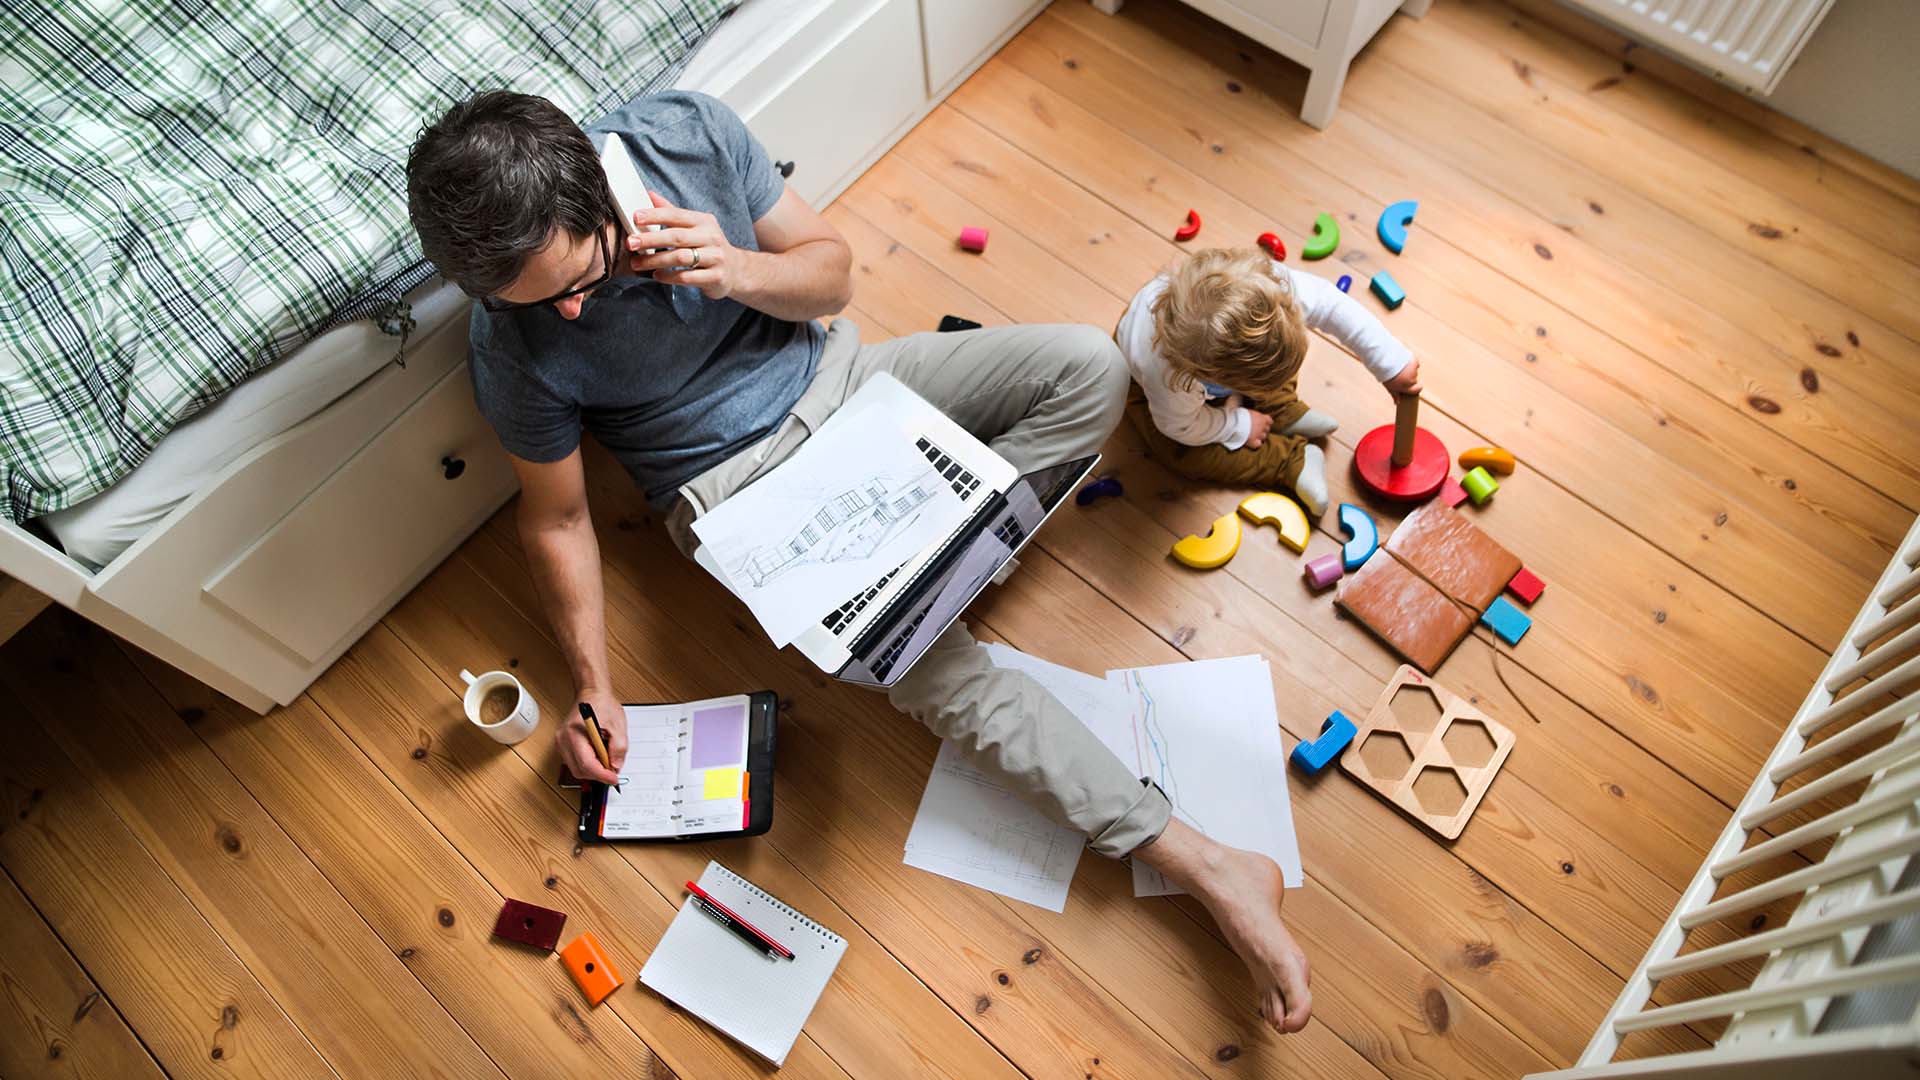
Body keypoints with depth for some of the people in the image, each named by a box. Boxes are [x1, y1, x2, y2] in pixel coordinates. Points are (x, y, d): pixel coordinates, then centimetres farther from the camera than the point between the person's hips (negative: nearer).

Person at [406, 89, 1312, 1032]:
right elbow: (556, 516, -5)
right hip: (741, 483, -4)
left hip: (831, 377, 4)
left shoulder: (683, 130, -16)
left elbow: (830, 267, -5)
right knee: (941, 675, -24)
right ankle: (1201, 863, -16)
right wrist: (592, 689, -10)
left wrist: (736, 271, -26)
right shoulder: (515, 349, -20)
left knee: (1087, 365, -12)